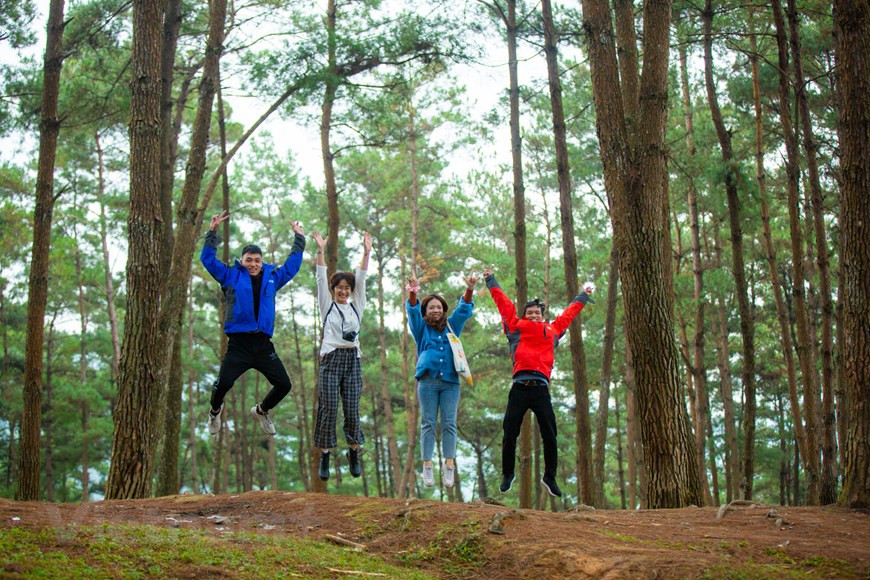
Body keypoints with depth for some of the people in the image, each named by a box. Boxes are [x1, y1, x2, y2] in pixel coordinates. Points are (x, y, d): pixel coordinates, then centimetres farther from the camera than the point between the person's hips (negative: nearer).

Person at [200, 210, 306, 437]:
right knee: (223, 383, -19)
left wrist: (299, 238, 27)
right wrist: (212, 232, 1)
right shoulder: (231, 276, 7)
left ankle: (261, 411, 30)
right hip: (238, 343, -3)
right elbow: (208, 259, 6)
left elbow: (292, 265, 25)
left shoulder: (272, 277, 14)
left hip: (263, 344, 3)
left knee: (284, 385, 0)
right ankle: (215, 411, 15)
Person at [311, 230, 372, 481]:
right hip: (331, 359, -2)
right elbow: (321, 280, -2)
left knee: (352, 409, 2)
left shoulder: (356, 306, 14)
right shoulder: (327, 306, 8)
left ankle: (354, 453, 13)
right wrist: (321, 251, -13)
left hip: (352, 359, 2)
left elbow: (361, 280, 5)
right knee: (328, 409, -5)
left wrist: (366, 253, -5)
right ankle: (325, 457, 2)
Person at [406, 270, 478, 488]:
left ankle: (449, 466, -6)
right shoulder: (422, 329, 13)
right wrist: (413, 292, -22)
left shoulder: (451, 326, 18)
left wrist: (469, 290, -11)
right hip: (428, 381, -1)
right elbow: (413, 312, -3)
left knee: (449, 423, -4)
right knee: (428, 423, -3)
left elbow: (464, 310, 8)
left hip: (450, 382, 1)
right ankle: (427, 466, -4)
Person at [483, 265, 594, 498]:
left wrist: (582, 297, 48)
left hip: (541, 389, 2)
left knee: (549, 436, -1)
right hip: (520, 388, -2)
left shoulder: (553, 330, 20)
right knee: (510, 435, 0)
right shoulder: (517, 327, 15)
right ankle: (507, 475, 16)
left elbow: (568, 314, 35)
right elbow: (503, 302, 22)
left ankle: (550, 477, 12)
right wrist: (491, 280, 30)